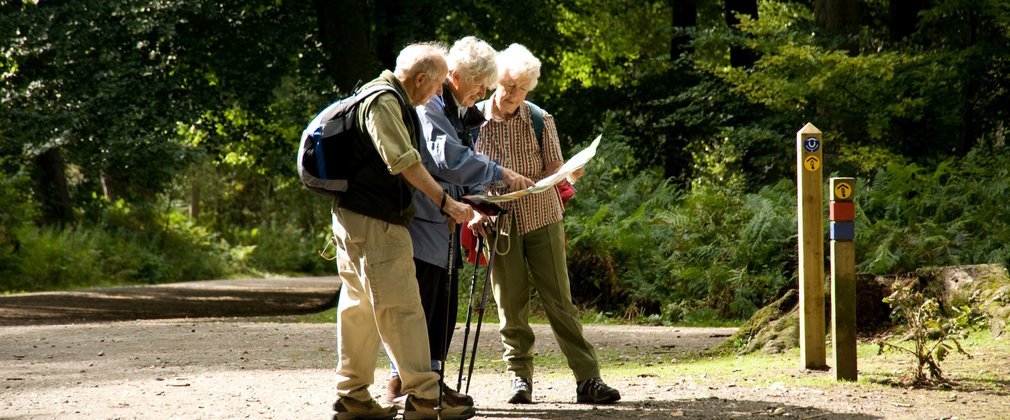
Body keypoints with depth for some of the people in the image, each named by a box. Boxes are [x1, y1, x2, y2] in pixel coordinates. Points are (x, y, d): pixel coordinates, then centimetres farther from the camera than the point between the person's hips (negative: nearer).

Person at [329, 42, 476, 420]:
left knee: (359, 306, 11)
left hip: (353, 218, 11)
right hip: (374, 222, -11)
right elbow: (405, 161, -23)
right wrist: (445, 202, -21)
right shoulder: (384, 102, -15)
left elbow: (400, 159, 30)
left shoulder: (390, 100, 19)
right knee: (401, 307, -10)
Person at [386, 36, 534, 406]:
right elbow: (448, 160, -25)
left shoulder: (463, 116, 18)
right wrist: (501, 174, -22)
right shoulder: (428, 110, -13)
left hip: (447, 226, 10)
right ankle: (400, 383, -3)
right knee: (418, 304, -8)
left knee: (444, 307, 10)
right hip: (423, 222, -10)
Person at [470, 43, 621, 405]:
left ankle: (587, 378, -2)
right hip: (500, 223, 1)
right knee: (511, 305, 1)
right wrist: (475, 211, -7)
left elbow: (555, 172, -1)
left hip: (541, 218, -1)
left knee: (559, 300, -2)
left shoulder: (541, 121, -1)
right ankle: (520, 378, 12)